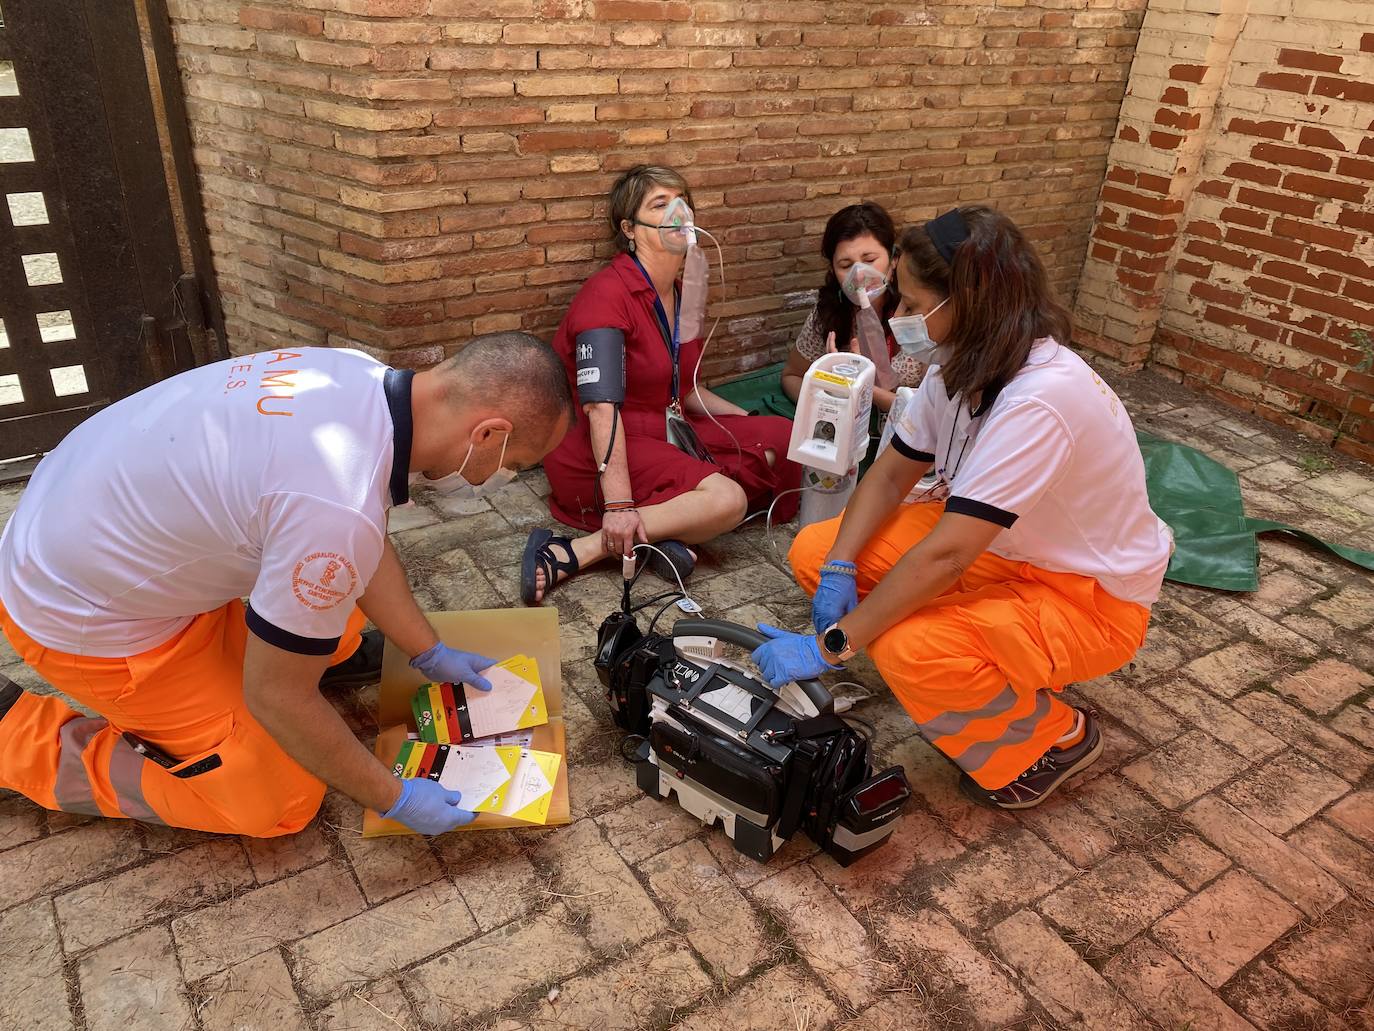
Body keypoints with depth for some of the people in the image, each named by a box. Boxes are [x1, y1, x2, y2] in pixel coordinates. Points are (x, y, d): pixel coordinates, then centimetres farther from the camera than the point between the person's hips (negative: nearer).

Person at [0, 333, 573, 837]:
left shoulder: (360, 376, -13)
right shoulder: (339, 508, -38)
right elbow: (277, 695, -23)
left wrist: (430, 654, 12)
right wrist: (395, 800, -10)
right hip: (87, 615, -8)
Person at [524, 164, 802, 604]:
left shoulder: (682, 294, 12)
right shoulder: (607, 294, -16)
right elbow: (600, 407, -27)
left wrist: (755, 424, 14)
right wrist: (619, 506, -34)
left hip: (667, 434, 10)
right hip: (599, 452, -9)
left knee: (786, 438, 0)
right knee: (725, 500, -30)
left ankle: (667, 528, -15)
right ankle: (568, 555, -28)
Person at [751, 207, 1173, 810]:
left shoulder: (1039, 399, -33)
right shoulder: (962, 364, -7)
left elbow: (944, 557, -35)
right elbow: (891, 473, 1)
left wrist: (829, 646, -29)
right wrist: (838, 572, -15)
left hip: (1090, 600, -8)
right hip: (1002, 551, 8)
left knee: (908, 649, -35)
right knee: (815, 552, -5)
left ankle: (1057, 738, -2)